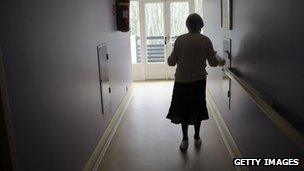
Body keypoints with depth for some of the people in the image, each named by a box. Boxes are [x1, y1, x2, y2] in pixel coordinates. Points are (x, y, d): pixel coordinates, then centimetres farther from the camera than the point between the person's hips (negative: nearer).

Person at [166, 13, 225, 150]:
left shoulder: (180, 40, -8)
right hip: (199, 80, 1)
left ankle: (185, 140, 14)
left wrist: (169, 58, 17)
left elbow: (171, 62, -6)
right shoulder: (206, 40, -5)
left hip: (182, 81, -1)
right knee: (197, 108, 16)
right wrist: (220, 62, 23)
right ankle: (197, 138, 25)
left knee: (183, 109, 11)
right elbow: (213, 62, 0)